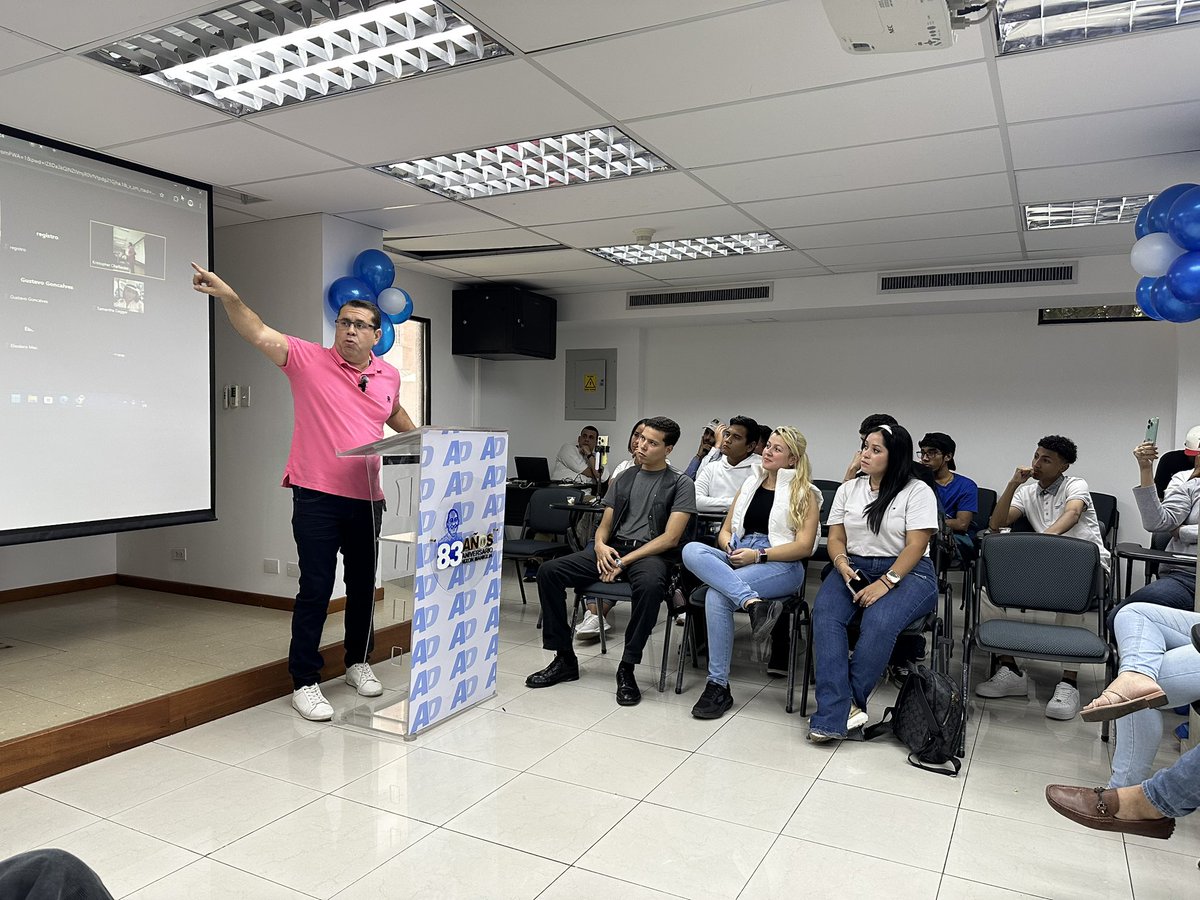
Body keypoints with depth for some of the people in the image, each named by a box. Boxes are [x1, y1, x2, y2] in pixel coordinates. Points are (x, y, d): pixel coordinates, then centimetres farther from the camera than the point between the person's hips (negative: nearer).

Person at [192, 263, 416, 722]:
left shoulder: (389, 376, 8)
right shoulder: (309, 359, -4)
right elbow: (261, 335, -16)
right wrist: (227, 295, -30)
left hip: (366, 499, 4)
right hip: (317, 496, -4)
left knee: (362, 586, 15)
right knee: (315, 590, -2)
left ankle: (358, 662, 34)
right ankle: (305, 682, 10)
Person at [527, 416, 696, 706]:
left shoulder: (681, 484, 3)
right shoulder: (624, 478, 19)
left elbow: (670, 538, -7)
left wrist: (625, 561, -14)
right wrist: (600, 545, -7)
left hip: (650, 554, -5)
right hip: (611, 549, 5)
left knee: (650, 584, -41)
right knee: (549, 572, -14)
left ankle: (627, 669, -24)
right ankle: (564, 660, -4)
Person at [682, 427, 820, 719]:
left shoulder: (805, 494, 6)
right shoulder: (750, 483, 22)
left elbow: (804, 546, -5)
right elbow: (725, 531, 20)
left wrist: (758, 555, -15)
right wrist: (730, 549, -4)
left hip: (780, 565, -5)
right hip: (736, 559, 6)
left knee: (718, 594, -34)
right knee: (691, 550, -28)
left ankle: (718, 686, -25)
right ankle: (755, 603, -42)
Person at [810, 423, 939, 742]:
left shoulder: (917, 491, -2)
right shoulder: (848, 489, 14)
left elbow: (915, 546, -9)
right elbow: (836, 537, 12)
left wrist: (885, 583, -21)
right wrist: (842, 564, -11)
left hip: (905, 572, -4)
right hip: (853, 567, 4)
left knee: (878, 623, -35)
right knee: (825, 615, -28)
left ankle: (840, 706, -21)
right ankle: (838, 713, -30)